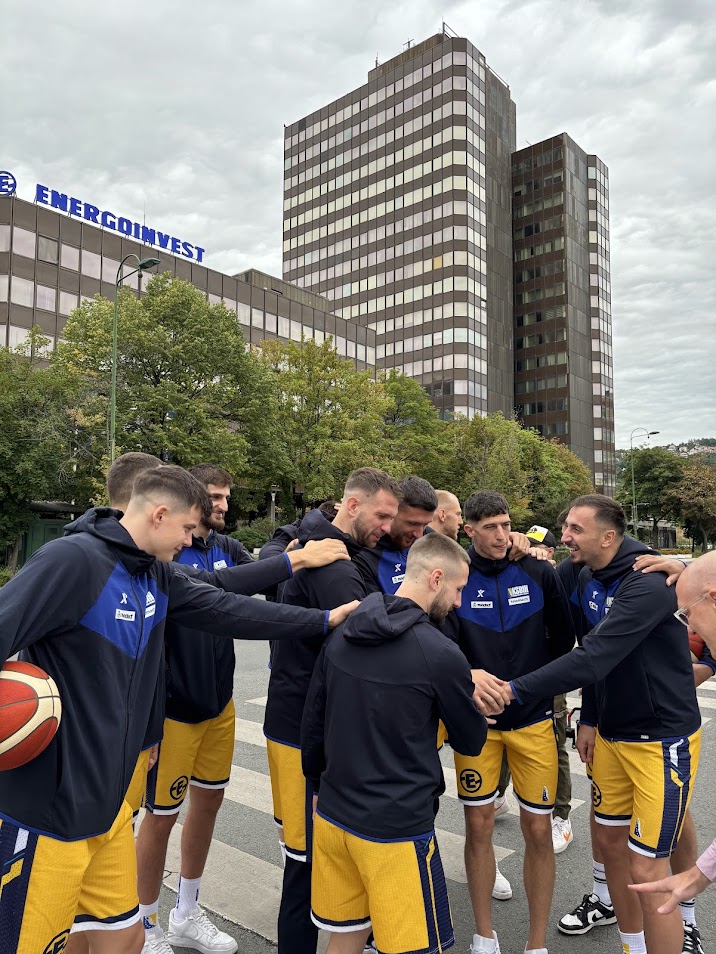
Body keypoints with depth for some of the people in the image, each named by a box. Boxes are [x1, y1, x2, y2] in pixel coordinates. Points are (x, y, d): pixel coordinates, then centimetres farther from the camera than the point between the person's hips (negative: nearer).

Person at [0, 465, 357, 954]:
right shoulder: (71, 560, -21)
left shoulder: (156, 575, 4)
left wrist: (324, 619, 7)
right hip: (46, 814, -7)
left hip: (105, 804, 8)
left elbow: (229, 609, 5)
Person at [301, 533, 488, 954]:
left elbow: (313, 726, 7)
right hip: (397, 829, -6)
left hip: (332, 815, 6)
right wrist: (473, 715, 19)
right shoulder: (441, 654, -19)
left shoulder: (341, 638, -2)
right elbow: (472, 742, -3)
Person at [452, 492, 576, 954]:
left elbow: (564, 640, 5)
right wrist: (468, 675, -26)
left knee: (539, 830, 7)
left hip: (534, 719, 1)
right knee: (479, 825, 8)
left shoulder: (539, 573, -5)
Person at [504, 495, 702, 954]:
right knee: (611, 840, 17)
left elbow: (594, 657, -34)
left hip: (663, 739, -8)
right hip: (611, 733, 8)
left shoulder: (648, 584, -25)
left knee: (647, 869, -4)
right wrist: (590, 718, 11)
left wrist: (516, 689, -34)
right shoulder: (588, 578, 1)